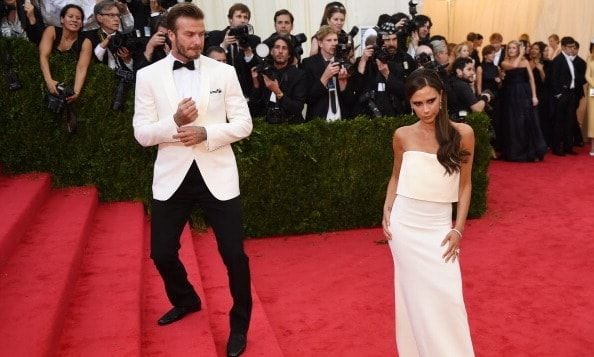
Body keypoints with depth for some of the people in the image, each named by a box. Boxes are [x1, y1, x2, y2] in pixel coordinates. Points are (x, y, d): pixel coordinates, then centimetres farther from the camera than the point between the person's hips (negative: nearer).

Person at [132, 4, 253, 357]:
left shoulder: (224, 72, 0)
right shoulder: (148, 75, 1)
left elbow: (244, 123, -1)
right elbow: (142, 133, -2)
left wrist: (206, 133, -18)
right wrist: (174, 122, -20)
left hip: (217, 174, -1)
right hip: (172, 176, 2)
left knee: (234, 254, 1)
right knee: (162, 252, 9)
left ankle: (240, 324, 25)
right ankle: (186, 301, 42)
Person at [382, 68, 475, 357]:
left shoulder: (462, 133, -6)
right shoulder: (402, 136, -2)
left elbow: (464, 185, 1)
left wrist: (458, 229, -3)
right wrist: (386, 212, 1)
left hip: (439, 227, -1)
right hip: (405, 225, 1)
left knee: (445, 295, 1)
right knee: (414, 294, 9)